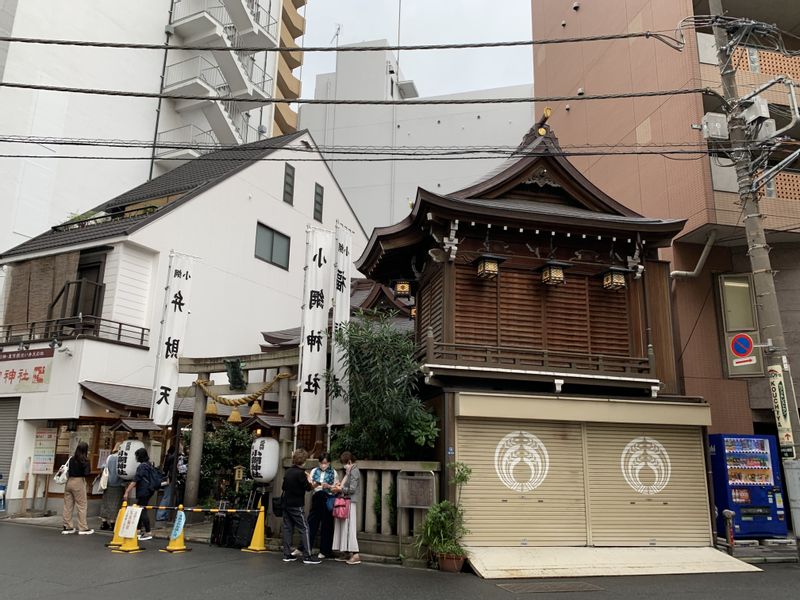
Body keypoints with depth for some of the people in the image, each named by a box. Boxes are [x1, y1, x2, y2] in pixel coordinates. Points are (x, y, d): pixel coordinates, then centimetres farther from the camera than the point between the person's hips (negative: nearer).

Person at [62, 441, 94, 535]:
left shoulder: (72, 459, 4)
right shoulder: (85, 461, -10)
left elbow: (68, 470, 2)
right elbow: (86, 473, -14)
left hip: (69, 481, 5)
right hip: (78, 482, -5)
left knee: (68, 505, 11)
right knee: (82, 506, 4)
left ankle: (67, 527, 18)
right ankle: (83, 528, 8)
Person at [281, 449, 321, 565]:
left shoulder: (288, 471, 7)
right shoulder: (300, 473, -16)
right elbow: (308, 488, -12)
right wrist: (309, 480, 7)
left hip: (286, 504, 8)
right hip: (296, 506, -8)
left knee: (287, 528, 10)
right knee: (304, 529, -3)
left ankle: (287, 555, 13)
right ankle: (307, 556, -4)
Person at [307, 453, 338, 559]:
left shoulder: (334, 473, 1)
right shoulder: (314, 471, 7)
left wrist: (329, 486, -16)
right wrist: (314, 485, -16)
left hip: (328, 500, -2)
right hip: (316, 498, 2)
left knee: (327, 525, 4)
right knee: (311, 523, 2)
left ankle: (324, 551, 14)